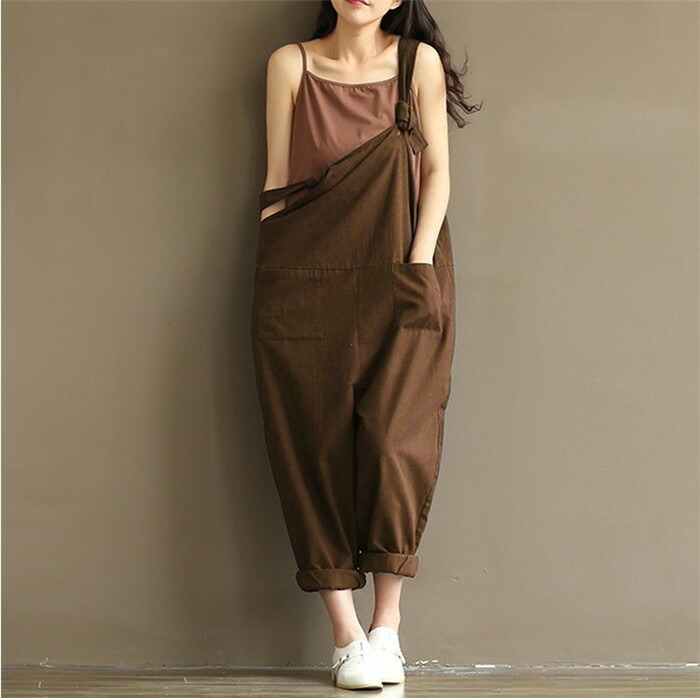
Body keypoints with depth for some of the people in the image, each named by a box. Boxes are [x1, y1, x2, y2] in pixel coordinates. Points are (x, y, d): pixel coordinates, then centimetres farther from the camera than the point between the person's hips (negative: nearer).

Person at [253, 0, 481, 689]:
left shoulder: (419, 60, 5)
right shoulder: (290, 63, 6)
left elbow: (436, 169, 4)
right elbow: (277, 177, 8)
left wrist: (419, 263, -6)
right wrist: (272, 276, 4)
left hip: (398, 280, -1)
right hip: (305, 287, 1)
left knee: (394, 439, -9)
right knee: (319, 444, -2)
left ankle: (386, 627, 1)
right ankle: (345, 634, 3)